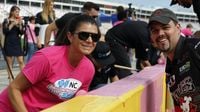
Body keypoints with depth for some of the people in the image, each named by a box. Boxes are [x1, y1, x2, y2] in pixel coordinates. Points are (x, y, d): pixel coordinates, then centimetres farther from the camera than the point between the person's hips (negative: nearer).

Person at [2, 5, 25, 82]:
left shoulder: (19, 21, 9)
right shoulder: (6, 21, 0)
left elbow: (21, 33, 3)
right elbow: (4, 31, -11)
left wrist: (20, 24, -11)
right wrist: (13, 24, -15)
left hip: (17, 43, 3)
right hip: (9, 44, -3)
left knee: (21, 61, -3)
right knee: (9, 63, 0)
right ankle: (10, 80, 5)